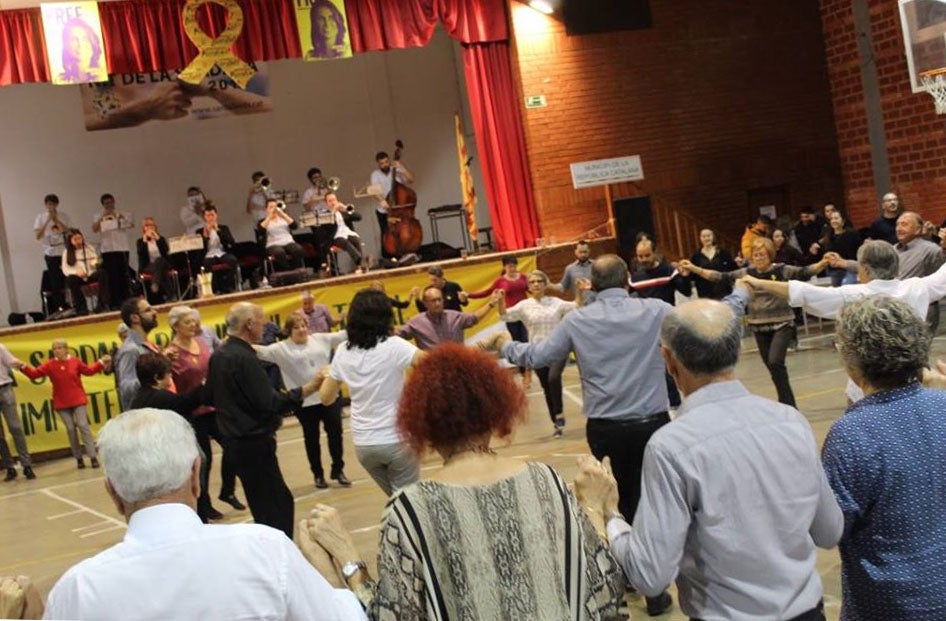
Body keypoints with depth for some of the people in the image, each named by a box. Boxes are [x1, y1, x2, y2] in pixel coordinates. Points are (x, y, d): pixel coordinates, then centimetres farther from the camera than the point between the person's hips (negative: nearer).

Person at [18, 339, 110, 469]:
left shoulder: (75, 361, 1)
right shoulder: (49, 365, 0)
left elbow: (89, 370, 13)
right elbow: (34, 374, -4)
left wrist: (101, 362, 7)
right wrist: (23, 367, -19)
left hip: (78, 400, -1)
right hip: (62, 403, 1)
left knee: (83, 425, -8)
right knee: (70, 429, 1)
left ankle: (93, 456, -5)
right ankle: (78, 458, 12)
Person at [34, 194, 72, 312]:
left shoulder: (64, 216, 5)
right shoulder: (40, 218, 4)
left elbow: (69, 231, -4)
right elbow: (38, 236, -5)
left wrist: (56, 220, -10)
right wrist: (47, 221, -10)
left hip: (65, 251, 1)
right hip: (50, 253, -1)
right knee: (55, 281, -1)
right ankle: (59, 307, 1)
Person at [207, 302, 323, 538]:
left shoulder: (218, 356, 8)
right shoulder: (243, 358, -20)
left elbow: (211, 396, 20)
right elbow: (270, 404, -24)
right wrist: (309, 388, -21)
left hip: (234, 438, 10)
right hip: (253, 442, -10)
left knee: (262, 503, 18)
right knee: (279, 506, -6)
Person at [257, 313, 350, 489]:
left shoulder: (321, 339, 5)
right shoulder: (282, 348, -4)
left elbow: (343, 335, 8)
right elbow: (263, 351, -14)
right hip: (304, 401, -2)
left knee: (335, 433, 7)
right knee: (311, 438, 10)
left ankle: (338, 470, 23)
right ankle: (318, 474, 25)